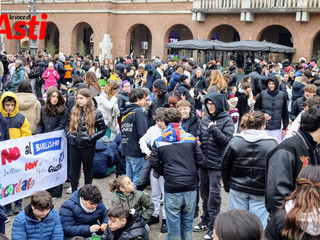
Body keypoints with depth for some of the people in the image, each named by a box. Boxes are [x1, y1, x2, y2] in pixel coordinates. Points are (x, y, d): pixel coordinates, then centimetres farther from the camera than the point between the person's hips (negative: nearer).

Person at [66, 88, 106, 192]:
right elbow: (68, 124, 17)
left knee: (88, 169, 12)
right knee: (74, 169, 8)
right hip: (74, 145, 3)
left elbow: (102, 129, -3)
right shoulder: (74, 111, 3)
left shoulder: (95, 113, -7)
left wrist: (92, 137, -12)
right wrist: (69, 134, 1)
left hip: (88, 146, -3)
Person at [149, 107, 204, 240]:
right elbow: (199, 160, 4)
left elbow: (153, 162, -3)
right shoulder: (190, 138, 2)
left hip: (171, 188, -2)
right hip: (190, 186, 2)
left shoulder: (159, 141, 0)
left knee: (173, 222, 8)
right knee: (188, 221, 16)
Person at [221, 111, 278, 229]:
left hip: (237, 191, 2)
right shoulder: (272, 144, -10)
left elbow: (225, 167, 3)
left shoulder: (234, 141, -4)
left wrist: (227, 186, 15)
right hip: (260, 193, -2)